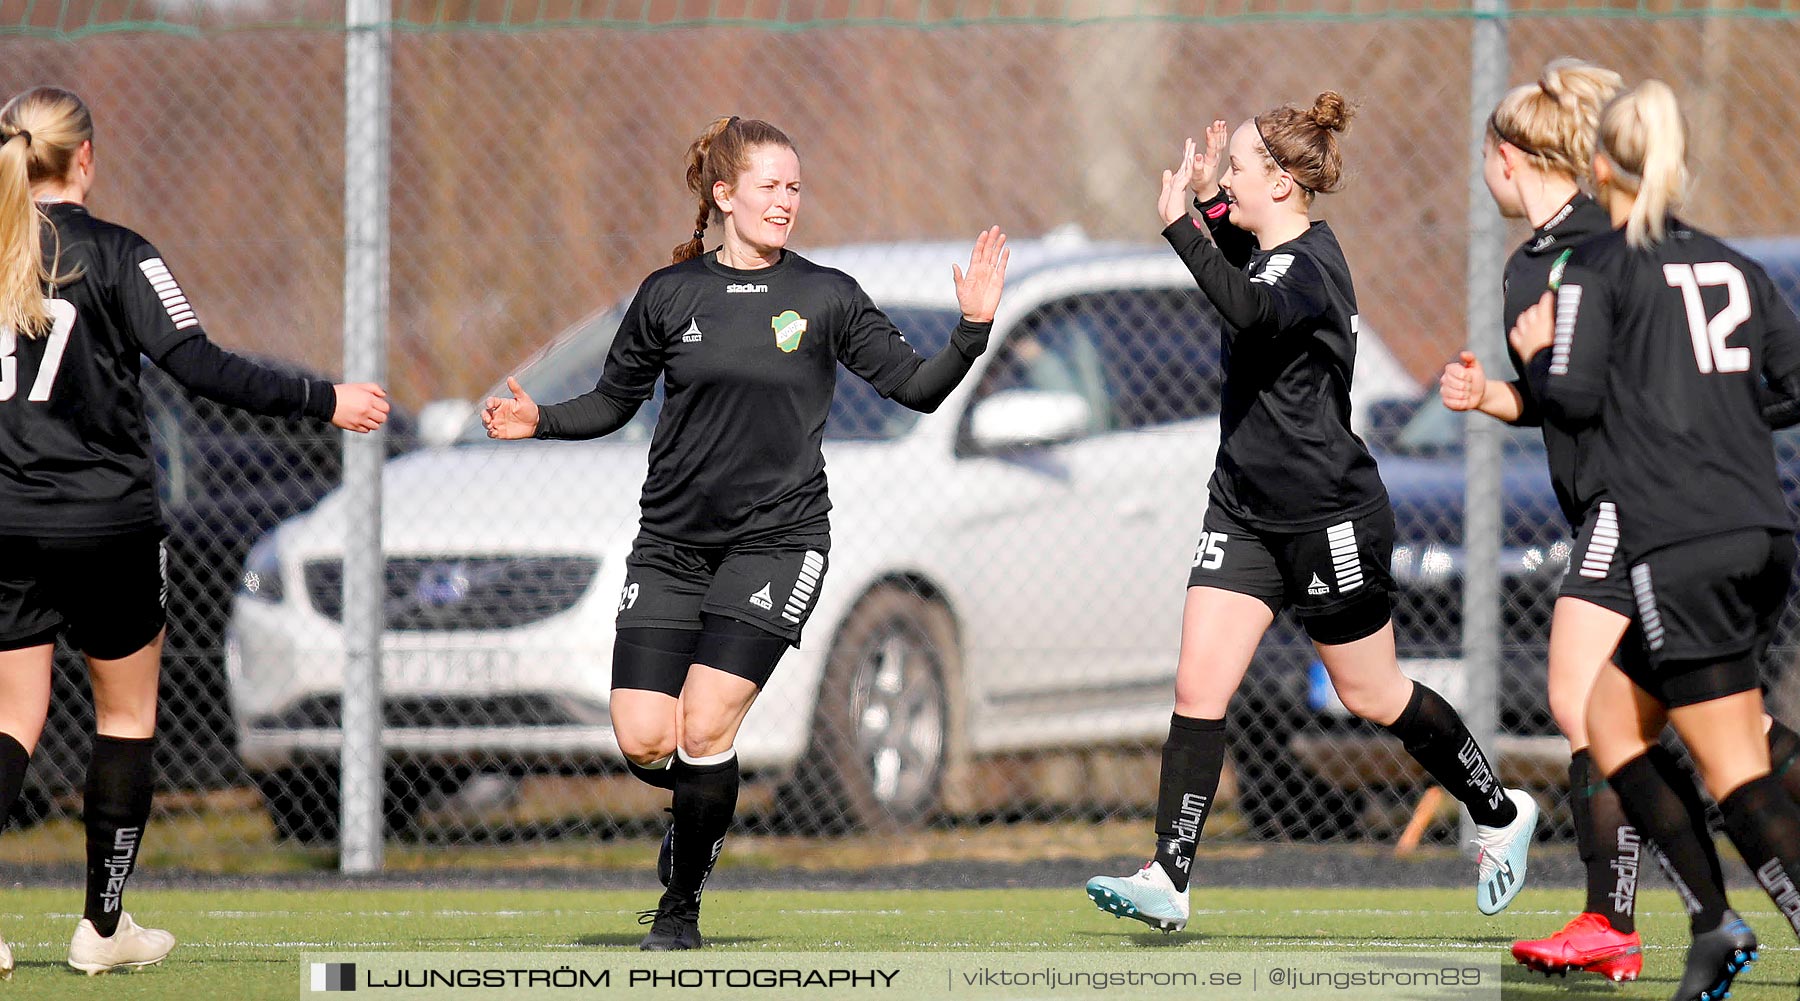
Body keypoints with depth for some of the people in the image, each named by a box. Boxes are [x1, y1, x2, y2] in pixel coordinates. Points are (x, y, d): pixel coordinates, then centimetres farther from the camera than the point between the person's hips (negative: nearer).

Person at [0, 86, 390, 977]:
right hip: (106, 522, -3)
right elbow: (200, 368, -15)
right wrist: (323, 401, -7)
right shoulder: (113, 255, -9)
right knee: (126, 714, 12)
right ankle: (104, 925, 15)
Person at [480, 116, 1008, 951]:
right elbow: (614, 401, 12)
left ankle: (681, 905, 4)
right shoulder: (669, 296, 3)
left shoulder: (825, 298, 1)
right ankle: (699, 809, 27)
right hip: (672, 542, 2)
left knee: (704, 729, -14)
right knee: (644, 743, -9)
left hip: (776, 538, -2)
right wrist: (544, 421, -5)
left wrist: (972, 332, -13)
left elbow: (915, 386, 3)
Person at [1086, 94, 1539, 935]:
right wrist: (1210, 204, 17)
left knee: (1371, 695, 7)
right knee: (1198, 685, -6)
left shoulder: (1308, 266, -21)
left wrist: (1181, 224, -38)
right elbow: (1249, 290, 33)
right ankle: (1167, 881, -10)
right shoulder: (1277, 254, 7)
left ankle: (1500, 815, 29)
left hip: (1328, 516, -8)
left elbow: (1248, 306, -44)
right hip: (1246, 507, 8)